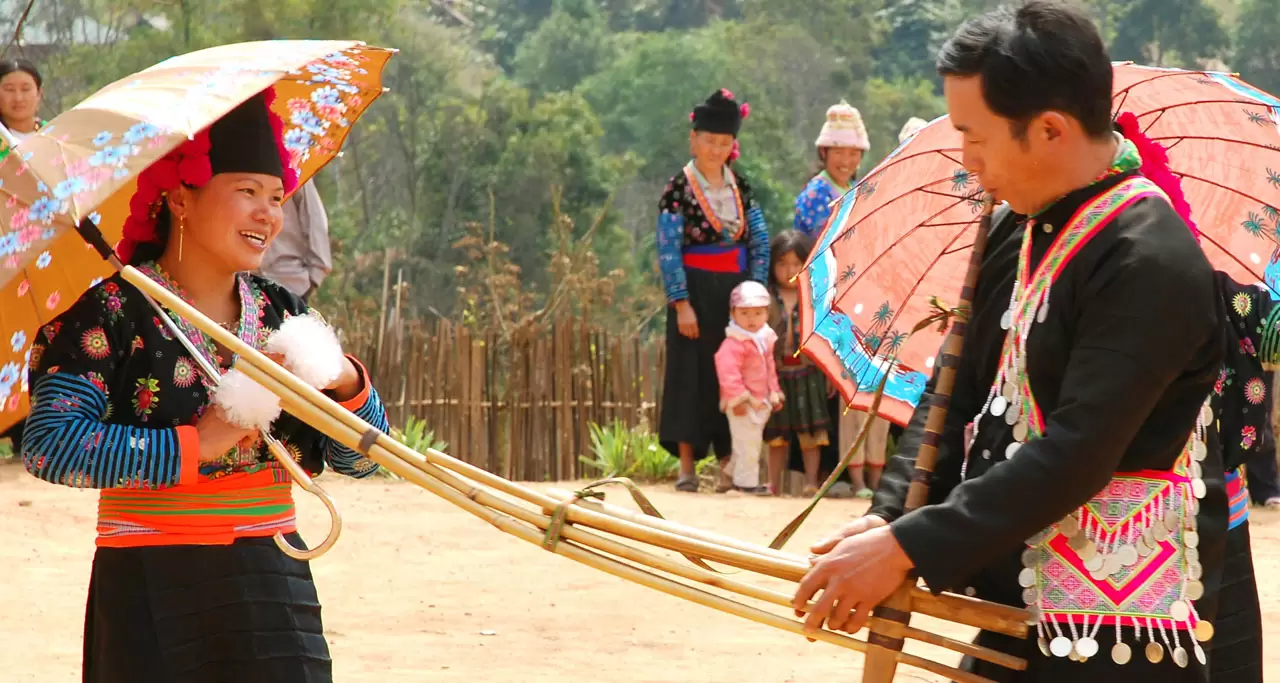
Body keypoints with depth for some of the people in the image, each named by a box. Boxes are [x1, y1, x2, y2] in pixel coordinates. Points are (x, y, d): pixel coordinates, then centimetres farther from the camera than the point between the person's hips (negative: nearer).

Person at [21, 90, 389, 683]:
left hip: (274, 584, 5)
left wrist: (346, 383, -9)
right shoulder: (114, 312, -6)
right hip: (151, 586, -4)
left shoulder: (282, 315, 11)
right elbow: (47, 445, -18)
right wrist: (192, 447, -17)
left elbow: (360, 460, 11)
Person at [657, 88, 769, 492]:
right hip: (696, 292, -5)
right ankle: (687, 466, 1)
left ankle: (729, 461, 12)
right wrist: (682, 304, -16)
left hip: (734, 291, 5)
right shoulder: (679, 189, -6)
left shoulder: (739, 186, 9)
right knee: (692, 372, -2)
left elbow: (760, 240, 11)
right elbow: (668, 251, -10)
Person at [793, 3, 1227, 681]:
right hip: (1017, 607, 8)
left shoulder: (1152, 263, -19)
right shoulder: (1017, 232, 8)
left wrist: (906, 548, -23)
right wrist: (887, 516, -4)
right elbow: (961, 389, 12)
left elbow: (1075, 455, -25)